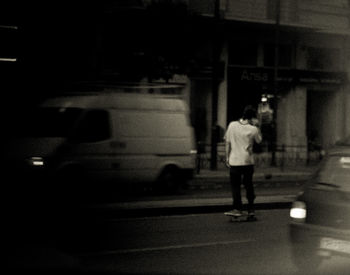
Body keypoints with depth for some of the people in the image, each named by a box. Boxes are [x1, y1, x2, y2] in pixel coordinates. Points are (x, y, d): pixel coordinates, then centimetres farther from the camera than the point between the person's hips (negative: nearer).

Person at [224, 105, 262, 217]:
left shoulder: (232, 125, -4)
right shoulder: (253, 129, -7)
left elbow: (227, 143, 1)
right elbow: (259, 140, 11)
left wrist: (227, 157, 9)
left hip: (234, 161, -1)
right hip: (248, 161, 1)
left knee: (235, 185, 4)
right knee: (249, 185, 13)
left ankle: (237, 209, -4)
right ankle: (251, 209, 18)